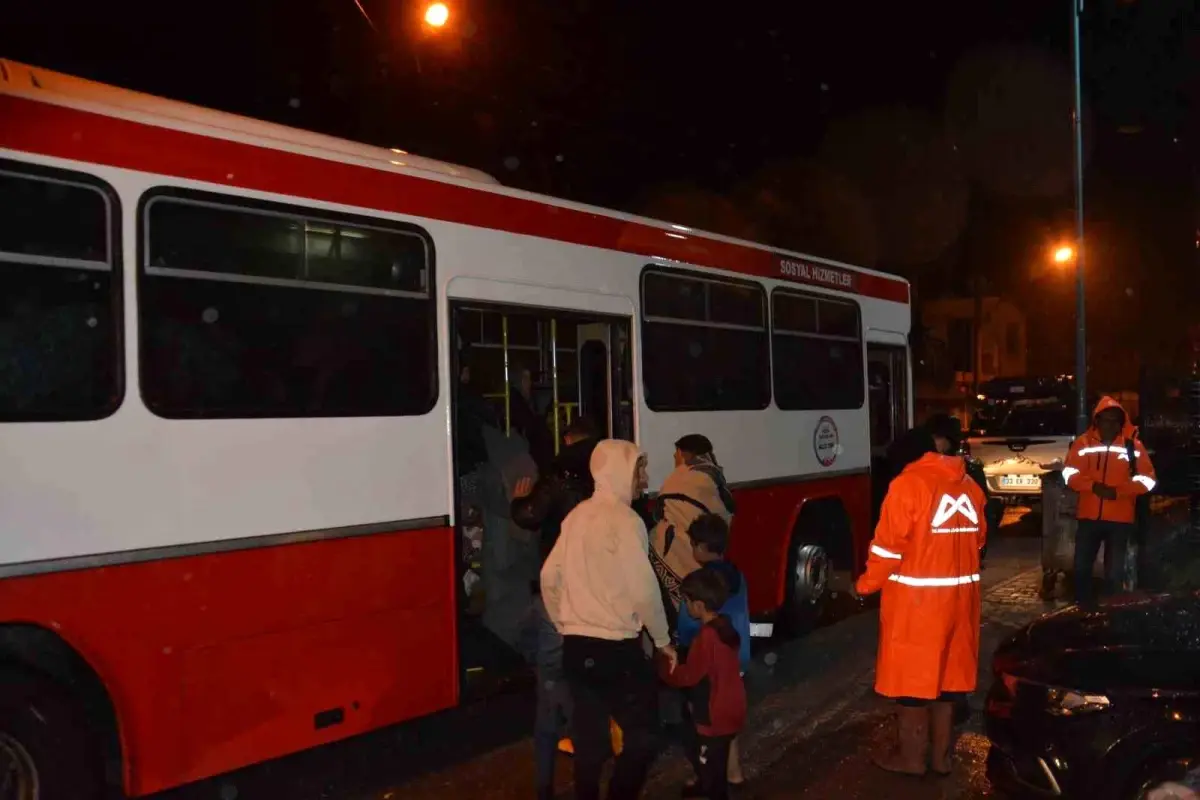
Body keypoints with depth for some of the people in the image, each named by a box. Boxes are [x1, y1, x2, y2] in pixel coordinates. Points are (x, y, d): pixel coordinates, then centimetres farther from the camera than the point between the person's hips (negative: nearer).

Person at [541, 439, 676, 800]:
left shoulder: (577, 516, 9)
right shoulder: (625, 520, -14)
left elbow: (550, 576, 12)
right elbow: (643, 590, -16)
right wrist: (663, 640, -3)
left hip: (577, 647, 7)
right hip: (617, 648, -7)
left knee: (589, 739, 15)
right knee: (642, 736, 4)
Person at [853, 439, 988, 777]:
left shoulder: (907, 484, -13)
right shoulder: (969, 485, 6)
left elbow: (888, 546, -14)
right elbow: (978, 539, 13)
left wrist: (865, 585, -2)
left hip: (915, 597, -6)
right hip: (959, 594, 6)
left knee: (910, 673, 6)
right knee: (946, 671, 15)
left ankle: (911, 756, 16)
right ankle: (942, 754, 24)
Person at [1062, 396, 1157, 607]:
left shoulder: (1133, 445, 0)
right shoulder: (1083, 443, 2)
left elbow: (1147, 479, -3)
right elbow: (1069, 474, -2)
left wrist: (1118, 490, -17)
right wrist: (1093, 486, -19)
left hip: (1120, 518, -1)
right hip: (1089, 516, 1)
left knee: (1114, 572, 7)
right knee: (1081, 566, 3)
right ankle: (1082, 609, 18)